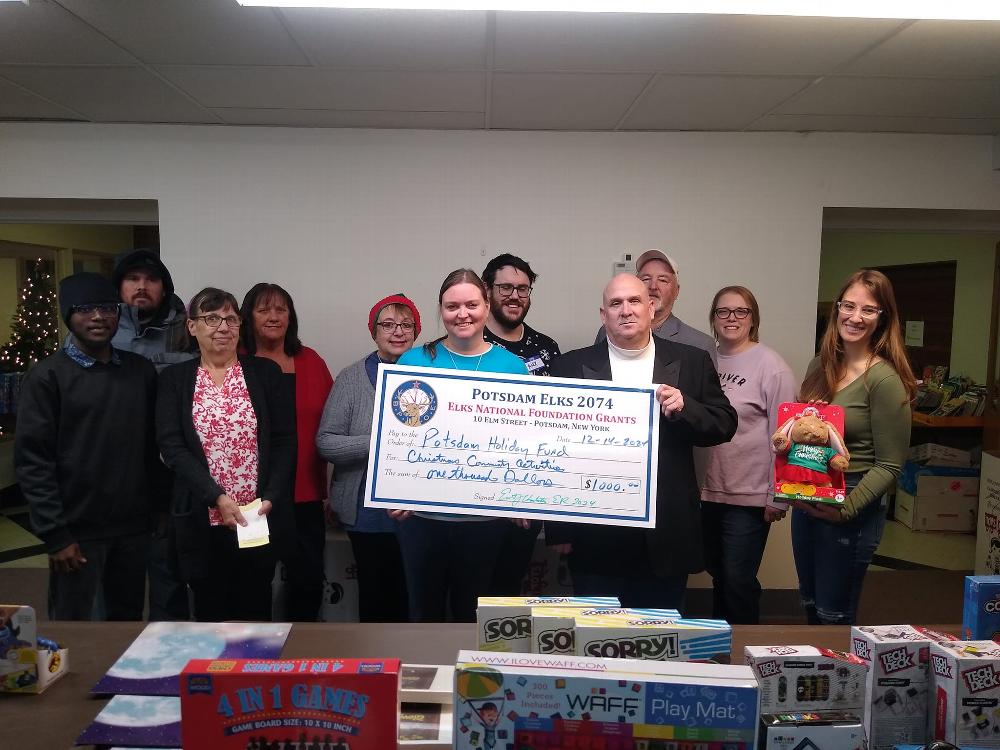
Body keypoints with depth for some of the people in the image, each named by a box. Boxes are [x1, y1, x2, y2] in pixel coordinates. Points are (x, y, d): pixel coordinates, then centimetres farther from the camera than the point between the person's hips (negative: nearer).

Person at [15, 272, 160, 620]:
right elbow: (32, 460, -9)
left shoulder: (141, 371, 7)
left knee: (129, 624, 15)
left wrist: (157, 508, 5)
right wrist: (55, 535, -12)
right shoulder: (48, 376, -5)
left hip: (134, 526, 4)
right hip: (78, 530, -4)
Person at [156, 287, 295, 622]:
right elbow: (172, 447, -5)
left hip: (261, 519, 0)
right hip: (201, 522, 0)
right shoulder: (174, 379, 4)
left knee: (255, 611, 11)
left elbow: (284, 441, 1)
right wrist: (217, 497, -15)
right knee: (210, 612, 13)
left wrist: (270, 497, -11)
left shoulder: (265, 372, 3)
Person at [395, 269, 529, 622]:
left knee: (473, 614, 15)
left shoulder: (512, 367, 1)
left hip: (487, 516, 0)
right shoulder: (413, 361, 0)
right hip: (423, 514, 0)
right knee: (424, 611, 14)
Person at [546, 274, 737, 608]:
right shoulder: (572, 366, 0)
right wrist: (559, 530, -2)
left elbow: (724, 425, 5)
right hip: (595, 534, -1)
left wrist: (684, 407, -16)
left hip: (666, 535, 1)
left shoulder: (692, 362, 4)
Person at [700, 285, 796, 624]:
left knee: (738, 580, 3)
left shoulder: (770, 365, -9)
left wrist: (777, 497, -10)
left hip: (749, 495, -5)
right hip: (708, 491, 5)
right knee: (718, 575, 19)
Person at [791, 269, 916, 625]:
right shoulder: (821, 365, 5)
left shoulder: (884, 378, -15)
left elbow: (889, 465, -13)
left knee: (834, 616, 7)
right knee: (810, 606, 19)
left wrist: (847, 509, -21)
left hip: (851, 507, -6)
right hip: (806, 501, 6)